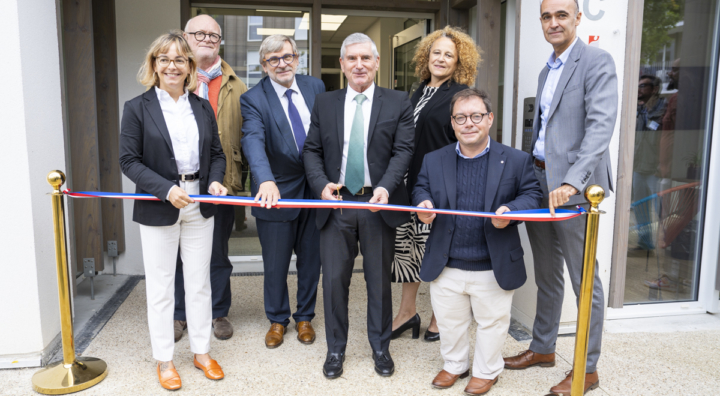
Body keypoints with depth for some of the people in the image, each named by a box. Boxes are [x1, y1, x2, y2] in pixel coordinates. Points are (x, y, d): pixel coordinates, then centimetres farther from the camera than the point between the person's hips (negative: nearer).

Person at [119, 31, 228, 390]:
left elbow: (217, 154, 11)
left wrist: (215, 181, -9)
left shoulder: (203, 108, 8)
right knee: (161, 287, 7)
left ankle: (202, 351, 27)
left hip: (200, 206, 4)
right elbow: (128, 160, -8)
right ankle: (163, 360, 23)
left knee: (199, 282, 12)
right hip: (158, 208, -3)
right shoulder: (137, 108, -3)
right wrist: (167, 189, -20)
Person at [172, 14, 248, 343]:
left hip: (221, 181, 0)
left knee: (217, 252, 11)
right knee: (180, 252, 11)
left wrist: (239, 175, -6)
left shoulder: (235, 86, 8)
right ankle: (179, 313, 28)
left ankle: (218, 312, 27)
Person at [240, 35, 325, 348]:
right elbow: (253, 142, -27)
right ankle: (277, 319, 33)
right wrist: (266, 181, -45)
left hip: (316, 189, 3)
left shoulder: (316, 87, 2)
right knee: (276, 263, 10)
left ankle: (305, 316, 35)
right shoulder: (253, 99, -11)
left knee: (311, 259, 15)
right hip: (277, 192, -3)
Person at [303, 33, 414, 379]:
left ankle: (380, 347, 30)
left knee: (379, 279, 10)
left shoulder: (398, 103, 3)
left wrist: (385, 187, -21)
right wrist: (321, 184, -12)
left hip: (378, 204, -1)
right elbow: (312, 151, 7)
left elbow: (403, 150, -5)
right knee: (334, 279, 7)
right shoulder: (324, 104, 9)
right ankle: (335, 349, 26)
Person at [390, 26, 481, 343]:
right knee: (406, 245, 11)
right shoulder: (419, 93, 15)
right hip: (412, 183, 7)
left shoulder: (461, 96, -7)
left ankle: (442, 317, 23)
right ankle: (407, 312, 27)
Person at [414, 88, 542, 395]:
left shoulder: (516, 160, -4)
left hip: (494, 269, -2)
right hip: (446, 267, 2)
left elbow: (532, 194, -2)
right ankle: (454, 365, 43)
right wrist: (423, 203, -12)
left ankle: (486, 371, 39)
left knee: (491, 323, 16)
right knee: (449, 322, 19)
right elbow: (420, 189, 12)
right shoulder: (433, 161, 2)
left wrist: (511, 210, -21)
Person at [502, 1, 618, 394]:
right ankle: (542, 348, 32)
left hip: (573, 186, -8)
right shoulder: (546, 71, 19)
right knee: (546, 275, 17)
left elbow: (601, 125, -20)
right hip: (538, 182, 8)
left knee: (584, 279, 2)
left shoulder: (596, 61, -7)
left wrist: (571, 182, -30)